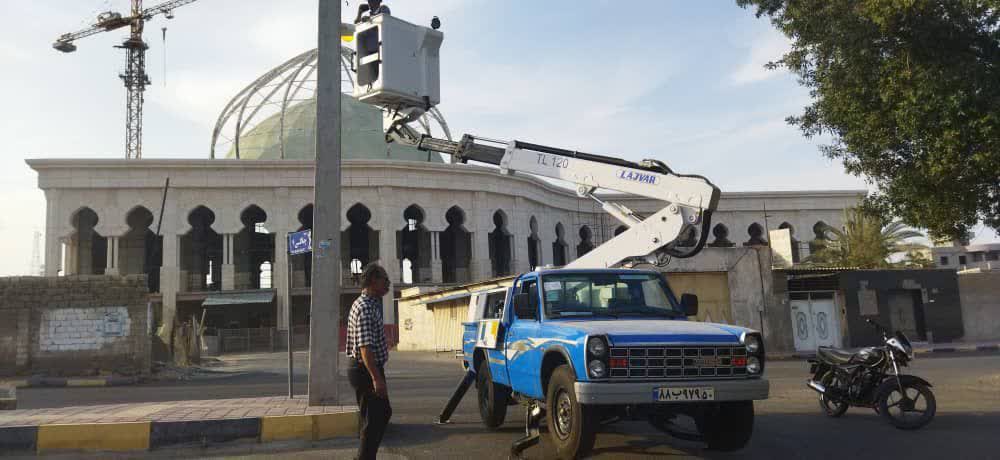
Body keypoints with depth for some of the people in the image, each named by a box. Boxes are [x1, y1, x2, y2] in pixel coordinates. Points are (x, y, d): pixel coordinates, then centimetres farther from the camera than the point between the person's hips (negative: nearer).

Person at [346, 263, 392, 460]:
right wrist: (376, 378, -30)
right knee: (373, 421, -2)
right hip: (366, 370, -11)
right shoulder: (366, 308, -20)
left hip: (366, 369, 11)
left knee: (383, 413, 19)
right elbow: (365, 347, -29)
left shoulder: (370, 303, 13)